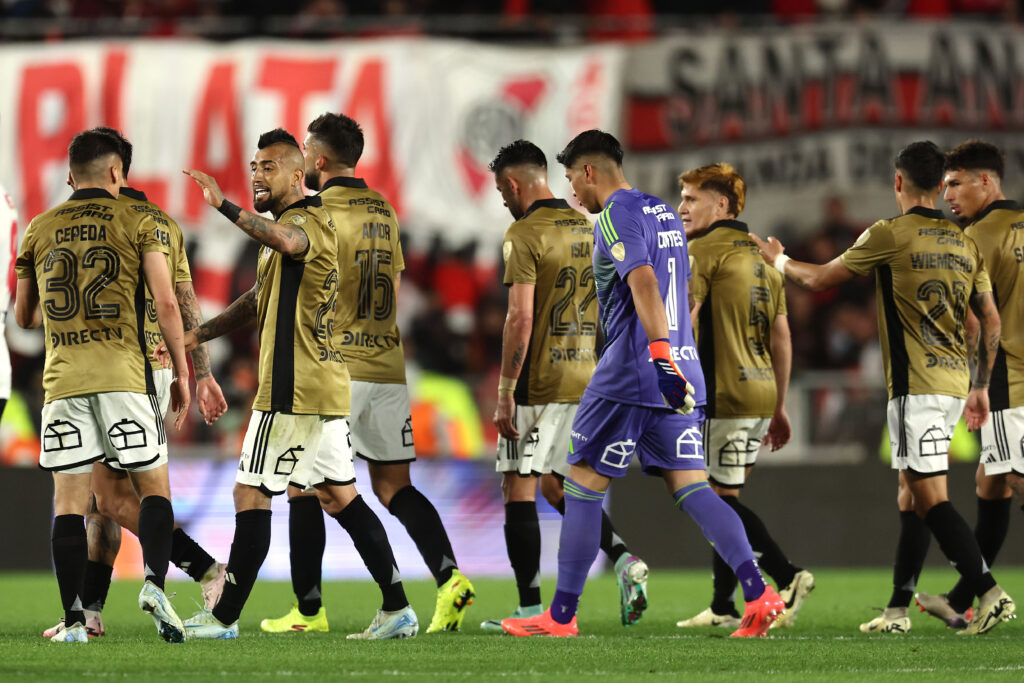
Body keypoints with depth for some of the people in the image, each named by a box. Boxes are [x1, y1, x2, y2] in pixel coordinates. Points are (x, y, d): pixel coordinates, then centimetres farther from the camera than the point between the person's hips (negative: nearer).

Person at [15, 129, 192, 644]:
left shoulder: (39, 230, 12)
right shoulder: (136, 224, 3)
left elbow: (24, 317, 19)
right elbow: (166, 304, -4)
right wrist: (181, 372, 5)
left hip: (62, 378, 2)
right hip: (123, 375, -2)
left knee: (68, 501, 3)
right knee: (154, 486, 7)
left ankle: (73, 619, -2)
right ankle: (154, 581, -15)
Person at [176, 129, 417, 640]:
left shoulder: (310, 220, -12)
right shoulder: (285, 226, 22)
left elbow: (285, 241, -39)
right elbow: (258, 300, 31)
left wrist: (225, 206, -43)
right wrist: (196, 335, 27)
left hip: (294, 390, -10)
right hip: (326, 385, 10)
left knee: (250, 495, -4)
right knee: (339, 495, 9)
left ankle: (224, 618, 0)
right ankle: (397, 610, 6)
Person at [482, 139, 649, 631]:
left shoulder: (523, 234, -11)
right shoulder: (589, 230, 12)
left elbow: (521, 319, -17)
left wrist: (505, 392, -14)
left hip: (539, 383, -7)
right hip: (586, 382, 7)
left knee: (519, 490, 0)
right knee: (556, 488, 18)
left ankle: (530, 609, -3)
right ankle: (624, 559, -2)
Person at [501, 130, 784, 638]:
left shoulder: (617, 216, -9)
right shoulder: (665, 213, 19)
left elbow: (643, 283, -24)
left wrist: (660, 356, -35)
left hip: (630, 374, -8)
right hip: (681, 376, 8)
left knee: (583, 487, 2)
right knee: (691, 488, 3)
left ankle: (561, 616, 6)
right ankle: (757, 593, -14)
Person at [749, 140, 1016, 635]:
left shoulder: (889, 235, -7)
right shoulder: (965, 244, 11)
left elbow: (819, 279, 3)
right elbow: (991, 321, 12)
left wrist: (779, 260, 23)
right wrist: (981, 388, 21)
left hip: (915, 386, -7)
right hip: (954, 383, 7)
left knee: (931, 499, -10)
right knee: (910, 497, 13)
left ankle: (990, 593, -21)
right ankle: (898, 609, 15)